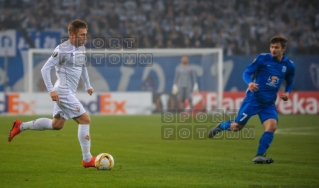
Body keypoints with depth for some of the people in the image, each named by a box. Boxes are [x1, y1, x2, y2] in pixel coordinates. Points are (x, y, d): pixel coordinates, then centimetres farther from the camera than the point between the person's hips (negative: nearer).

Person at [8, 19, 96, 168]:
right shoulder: (62, 50, -17)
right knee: (85, 119, -11)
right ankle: (87, 160, -6)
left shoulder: (81, 48, 10)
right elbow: (45, 69, -17)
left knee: (57, 125, 17)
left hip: (69, 92, 10)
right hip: (63, 92, -10)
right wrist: (51, 90, -22)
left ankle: (21, 126, 26)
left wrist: (88, 85, 24)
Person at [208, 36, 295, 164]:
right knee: (237, 126, 3)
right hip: (253, 99, -3)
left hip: (269, 103, 3)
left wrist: (287, 92, -3)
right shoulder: (263, 58, -10)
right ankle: (221, 126, 37)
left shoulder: (289, 65, 1)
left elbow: (289, 82, 18)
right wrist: (249, 82, -28)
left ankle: (259, 156, -11)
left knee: (272, 125, -21)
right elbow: (246, 73, -6)